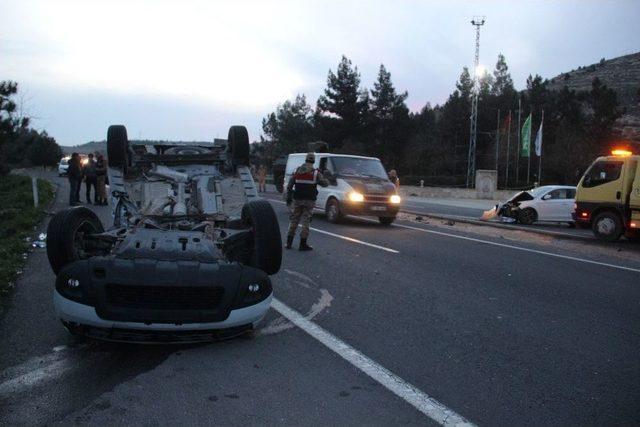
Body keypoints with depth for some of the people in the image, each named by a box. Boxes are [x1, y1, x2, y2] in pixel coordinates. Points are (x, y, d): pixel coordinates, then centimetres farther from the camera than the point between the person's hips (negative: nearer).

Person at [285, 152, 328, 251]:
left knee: (294, 220, 12)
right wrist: (327, 181, 25)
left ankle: (289, 243, 13)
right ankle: (303, 244, 0)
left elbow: (289, 186, 6)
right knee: (305, 221, 1)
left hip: (297, 200, 3)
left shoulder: (297, 171, 6)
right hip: (309, 201, -3)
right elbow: (324, 183, 3)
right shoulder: (316, 173, -3)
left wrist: (288, 198, 12)